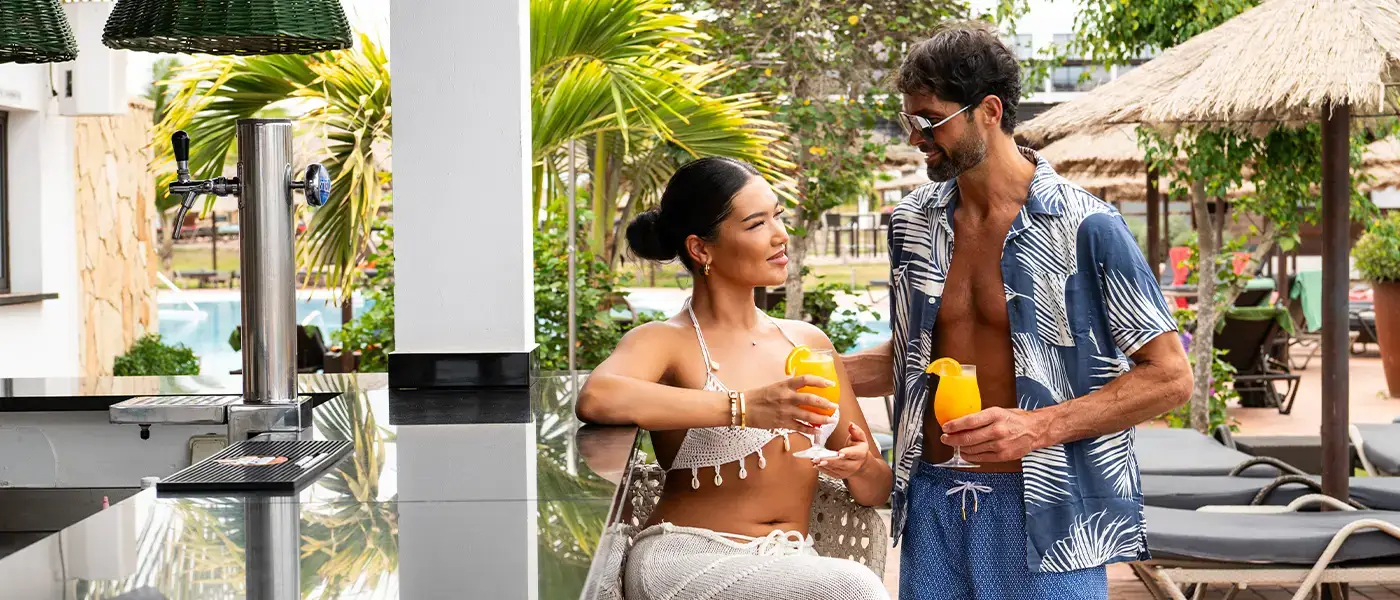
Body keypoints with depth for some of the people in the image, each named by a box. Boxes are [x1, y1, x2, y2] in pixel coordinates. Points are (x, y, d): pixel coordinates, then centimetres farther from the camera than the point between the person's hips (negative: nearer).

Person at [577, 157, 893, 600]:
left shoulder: (809, 343, 15)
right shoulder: (667, 342, -2)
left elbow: (879, 491, 20)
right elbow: (596, 398, -27)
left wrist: (860, 467, -5)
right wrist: (743, 407, -29)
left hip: (791, 563, 5)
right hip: (686, 561, -5)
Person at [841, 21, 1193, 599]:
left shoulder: (1084, 228, -10)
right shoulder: (913, 222, 8)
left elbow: (1170, 376, -9)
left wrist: (1040, 426, -18)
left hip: (1044, 514, -5)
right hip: (932, 504, 5)